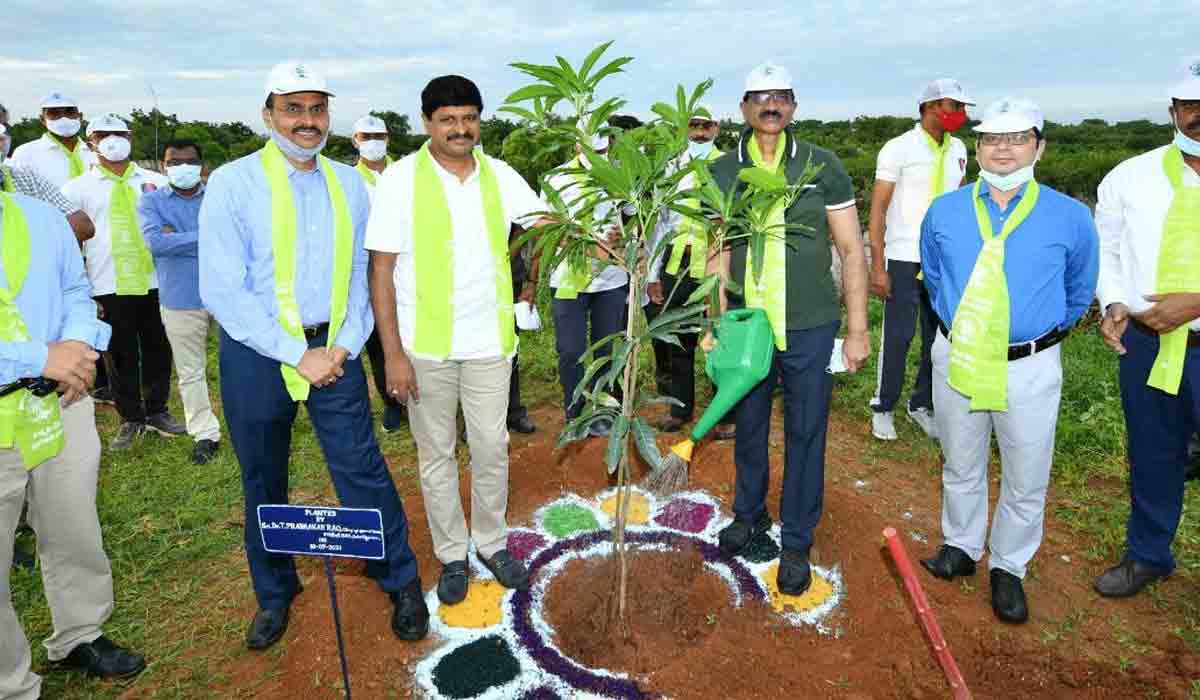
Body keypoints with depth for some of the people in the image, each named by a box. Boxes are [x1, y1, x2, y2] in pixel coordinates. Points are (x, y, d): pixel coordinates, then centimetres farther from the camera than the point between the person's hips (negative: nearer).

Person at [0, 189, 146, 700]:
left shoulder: (44, 219, 6)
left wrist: (79, 343, -8)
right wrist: (41, 359, -21)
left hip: (61, 405, 5)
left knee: (76, 536, 19)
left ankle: (78, 639, 42)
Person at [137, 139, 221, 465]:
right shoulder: (152, 201, 4)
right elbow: (155, 242, -13)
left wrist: (177, 238, -13)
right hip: (181, 300, 0)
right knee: (191, 372, 10)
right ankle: (206, 434, 22)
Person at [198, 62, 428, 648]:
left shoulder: (349, 183, 4)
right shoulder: (233, 183, -7)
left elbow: (362, 271, 5)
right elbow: (222, 290, -13)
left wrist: (345, 345, -8)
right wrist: (296, 355, -15)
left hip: (334, 350, 2)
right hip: (256, 353, -1)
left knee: (363, 470, 1)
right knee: (264, 482, 14)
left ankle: (401, 582, 20)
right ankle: (274, 593, 35)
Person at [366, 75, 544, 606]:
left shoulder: (498, 175, 2)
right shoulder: (402, 178, -7)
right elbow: (381, 271, -8)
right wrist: (393, 353, -13)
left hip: (489, 341, 2)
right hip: (425, 344, -2)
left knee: (492, 448, 11)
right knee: (436, 453, 11)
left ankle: (492, 542, 32)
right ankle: (451, 554, 29)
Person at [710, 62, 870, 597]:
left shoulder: (823, 167, -3)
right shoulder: (722, 172, 2)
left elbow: (851, 251, -1)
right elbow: (718, 254, 4)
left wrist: (857, 329, -5)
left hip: (810, 329, -2)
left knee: (805, 435, 7)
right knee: (748, 426, 16)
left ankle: (797, 542, 24)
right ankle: (749, 512, 40)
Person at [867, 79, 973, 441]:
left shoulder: (958, 150, 10)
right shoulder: (899, 148, -7)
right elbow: (878, 209, -8)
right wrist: (878, 267, -13)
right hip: (904, 259, -5)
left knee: (940, 336, 8)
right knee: (897, 337, 0)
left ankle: (922, 404, 22)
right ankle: (883, 408, 15)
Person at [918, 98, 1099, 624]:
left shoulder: (1071, 218, -6)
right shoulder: (944, 211, -1)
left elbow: (1078, 294, 10)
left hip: (1030, 368, -1)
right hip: (956, 358, 2)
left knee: (1025, 481, 10)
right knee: (960, 468, 18)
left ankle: (1008, 568, 30)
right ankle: (961, 547, 39)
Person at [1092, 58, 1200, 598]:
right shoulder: (1130, 176, 2)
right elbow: (1104, 249, 10)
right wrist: (1113, 303, -6)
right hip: (1145, 343, 3)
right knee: (1151, 457, 18)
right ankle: (1147, 555, 38)